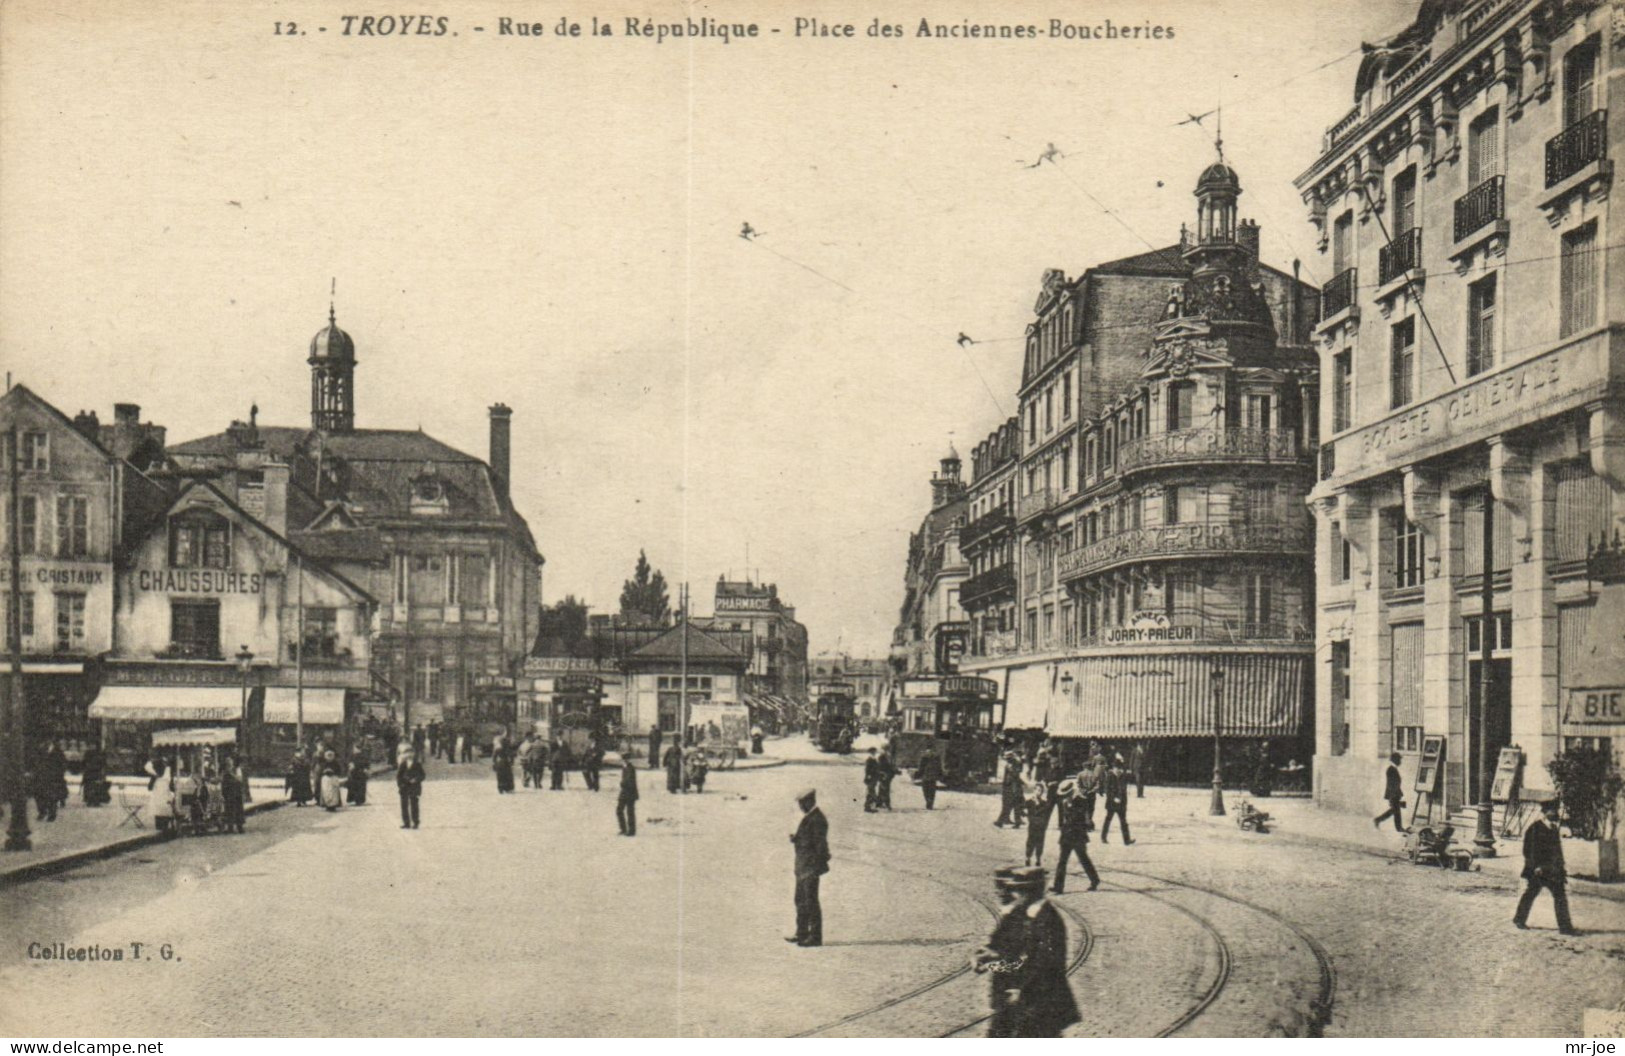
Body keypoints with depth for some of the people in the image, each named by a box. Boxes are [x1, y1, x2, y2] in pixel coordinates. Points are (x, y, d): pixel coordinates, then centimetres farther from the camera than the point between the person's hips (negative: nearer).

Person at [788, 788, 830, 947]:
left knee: (811, 901, -7)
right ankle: (802, 933, 26)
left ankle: (815, 937, -2)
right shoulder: (808, 817, 15)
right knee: (801, 900, 17)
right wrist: (796, 839, 6)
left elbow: (820, 844, -18)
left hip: (811, 867, -11)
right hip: (802, 867, 11)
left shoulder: (817, 819, -16)